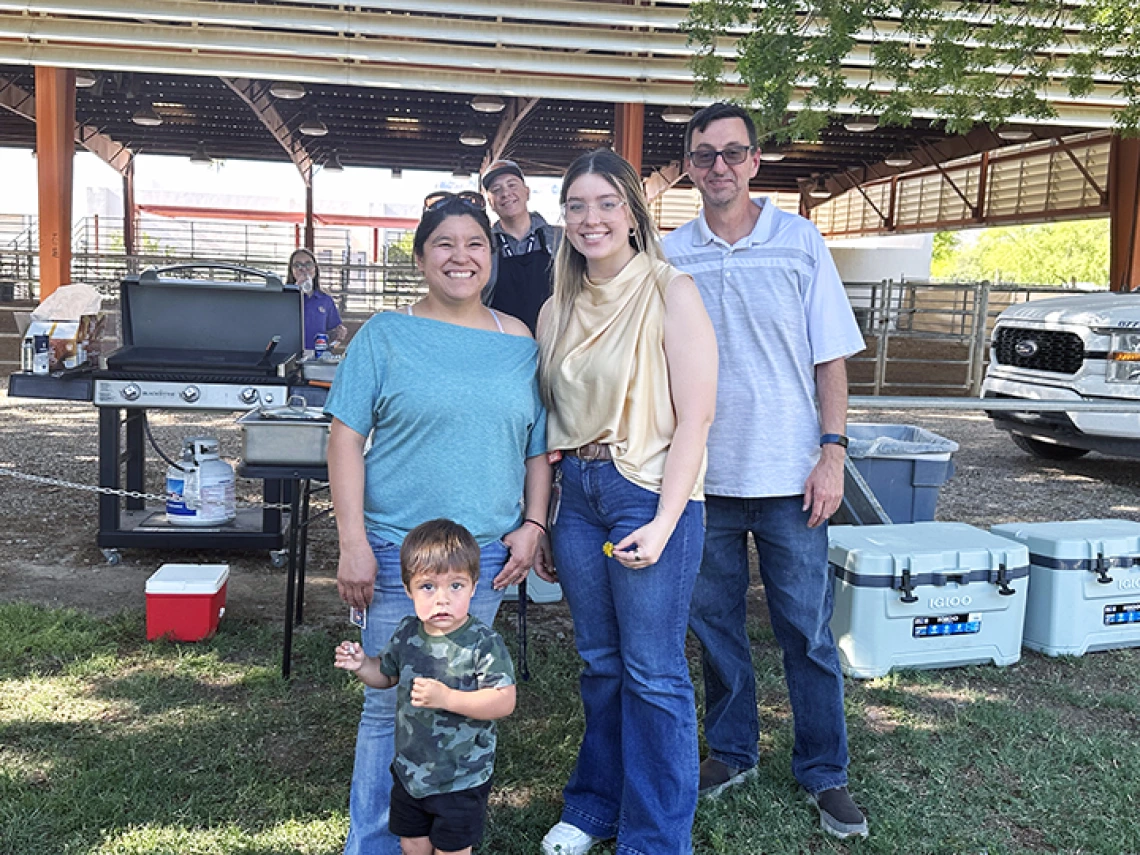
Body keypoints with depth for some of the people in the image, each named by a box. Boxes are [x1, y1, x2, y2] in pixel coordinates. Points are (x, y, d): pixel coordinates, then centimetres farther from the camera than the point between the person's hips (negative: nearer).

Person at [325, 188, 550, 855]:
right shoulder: (386, 336, -1)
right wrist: (353, 542, -11)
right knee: (391, 705, 4)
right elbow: (346, 438, -4)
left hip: (487, 552, 3)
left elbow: (539, 447, 13)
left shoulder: (521, 344, 8)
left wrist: (533, 525, 2)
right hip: (396, 549, -2)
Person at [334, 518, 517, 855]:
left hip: (461, 780, -5)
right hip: (410, 770, 6)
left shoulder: (484, 643, -22)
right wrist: (362, 665, -7)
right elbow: (387, 675, 14)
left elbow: (504, 701, -27)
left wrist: (446, 698, -35)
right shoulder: (408, 634, -4)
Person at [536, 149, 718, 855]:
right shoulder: (559, 311, 10)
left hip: (648, 494, -5)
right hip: (578, 493, 6)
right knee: (599, 662, 17)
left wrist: (663, 523, -18)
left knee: (653, 674, 4)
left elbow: (695, 414, -13)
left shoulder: (670, 294, -9)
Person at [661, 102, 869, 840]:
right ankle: (732, 751, 31)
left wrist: (832, 453, -7)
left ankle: (825, 772, 22)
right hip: (701, 474, 2)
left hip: (789, 474, -1)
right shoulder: (669, 256, 3)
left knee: (808, 631, 6)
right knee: (715, 624, 13)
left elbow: (830, 357, 0)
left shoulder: (800, 241, -1)